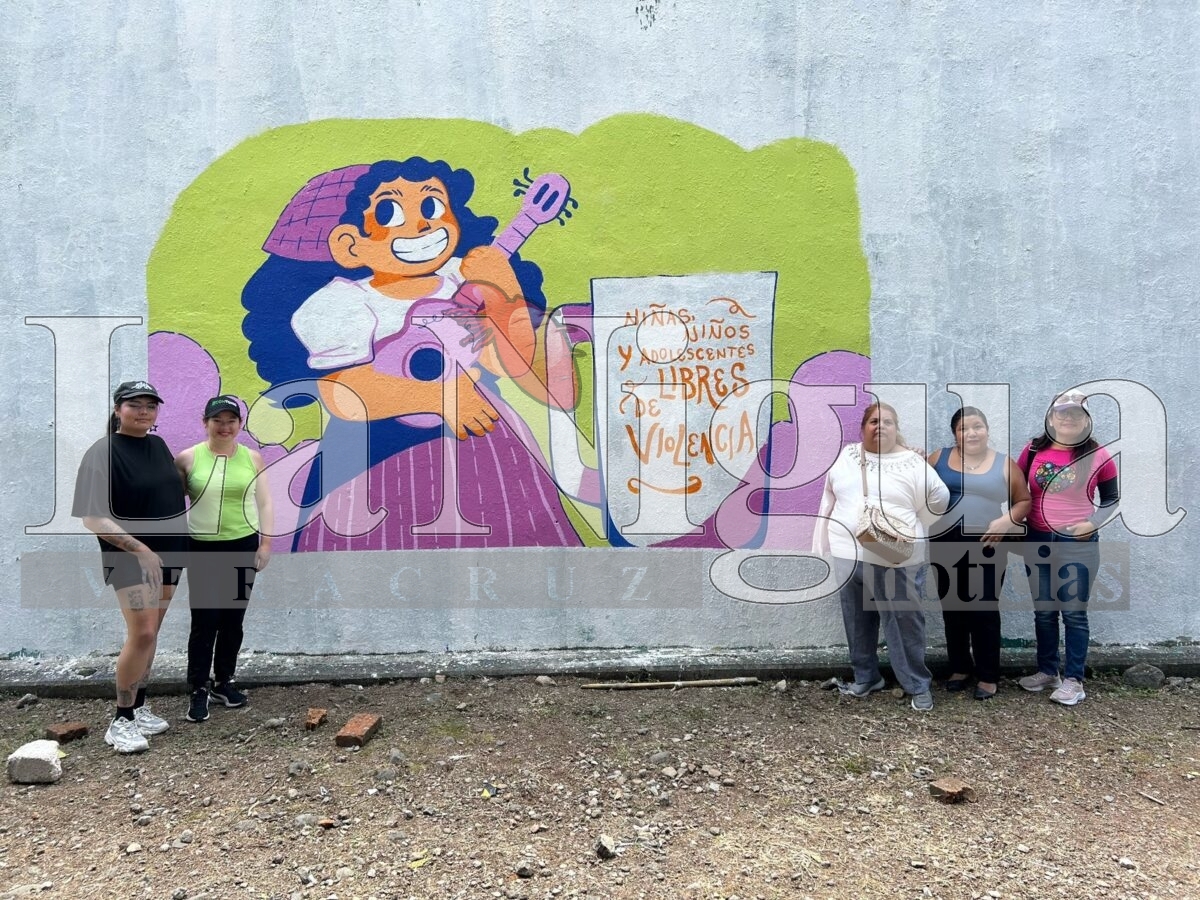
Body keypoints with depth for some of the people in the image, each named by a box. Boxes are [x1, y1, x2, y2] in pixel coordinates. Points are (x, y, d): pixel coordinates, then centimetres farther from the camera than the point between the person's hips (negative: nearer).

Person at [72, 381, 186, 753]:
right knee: (141, 634, -11)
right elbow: (92, 517, -19)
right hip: (129, 555, -7)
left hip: (169, 551, 7)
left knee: (151, 633, 12)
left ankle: (139, 706, 24)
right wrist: (138, 548, -25)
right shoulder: (103, 452, -13)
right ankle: (121, 721, 3)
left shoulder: (158, 444, 8)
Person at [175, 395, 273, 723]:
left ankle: (223, 682, 26)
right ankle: (199, 690, 12)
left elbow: (264, 502, 4)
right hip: (203, 549, -2)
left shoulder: (252, 458, 1)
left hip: (243, 547, 2)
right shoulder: (188, 458, -4)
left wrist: (265, 542, 0)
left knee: (233, 619, 10)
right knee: (204, 621, -1)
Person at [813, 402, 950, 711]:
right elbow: (830, 500, 12)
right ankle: (866, 677, 29)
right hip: (847, 555, 4)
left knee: (904, 624, 1)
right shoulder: (846, 456, 7)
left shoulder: (911, 463, -4)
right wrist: (822, 544, 12)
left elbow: (939, 499, 1)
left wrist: (910, 530, 4)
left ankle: (918, 686, 16)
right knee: (857, 622, 14)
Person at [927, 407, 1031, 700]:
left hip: (986, 549, -2)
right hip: (947, 546, 2)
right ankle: (960, 668, 27)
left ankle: (988, 676, 15)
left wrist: (1007, 521, -12)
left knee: (984, 610, 1)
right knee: (952, 610, 11)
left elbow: (1024, 500, 4)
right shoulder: (939, 458, 5)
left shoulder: (1004, 464, 2)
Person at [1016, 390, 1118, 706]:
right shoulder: (1034, 450, 1)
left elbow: (1112, 499, 4)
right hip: (1038, 541, 3)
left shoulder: (1098, 456, -5)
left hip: (1078, 545, -3)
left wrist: (1093, 523, -11)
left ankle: (1074, 680, 13)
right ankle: (1047, 671, 26)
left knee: (1074, 613, 3)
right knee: (1043, 611, 12)